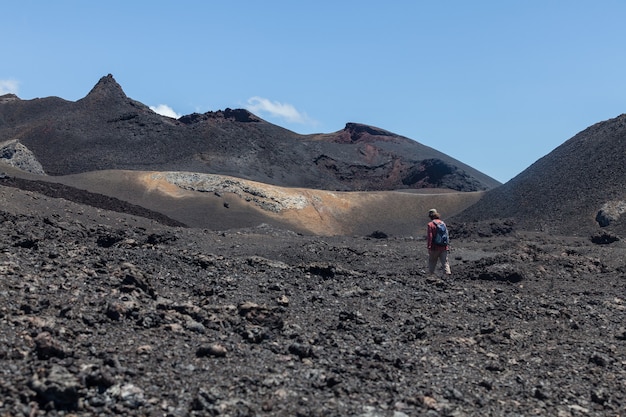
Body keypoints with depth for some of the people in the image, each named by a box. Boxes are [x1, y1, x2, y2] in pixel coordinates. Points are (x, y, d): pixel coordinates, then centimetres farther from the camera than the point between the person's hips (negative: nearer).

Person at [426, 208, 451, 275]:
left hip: (435, 248, -4)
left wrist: (429, 247, -12)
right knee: (445, 262, 4)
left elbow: (429, 237, -14)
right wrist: (447, 245, 18)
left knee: (432, 262, 9)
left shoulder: (430, 224, -9)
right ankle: (448, 273, -7)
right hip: (444, 247, 4)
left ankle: (431, 275, 14)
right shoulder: (443, 223, 9)